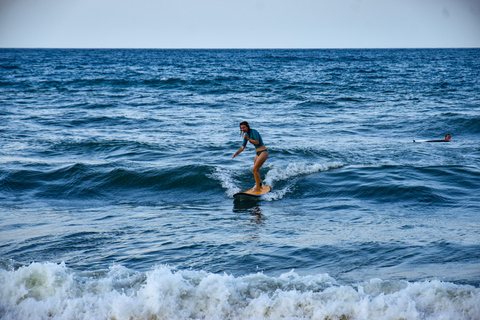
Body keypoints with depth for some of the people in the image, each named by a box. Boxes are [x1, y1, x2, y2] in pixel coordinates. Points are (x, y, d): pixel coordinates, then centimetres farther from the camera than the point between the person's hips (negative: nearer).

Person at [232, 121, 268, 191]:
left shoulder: (253, 132, -16)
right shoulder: (246, 135, 8)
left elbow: (257, 142, -25)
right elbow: (243, 147, 9)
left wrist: (247, 138, -20)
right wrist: (236, 153, -4)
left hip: (263, 152, -9)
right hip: (258, 153, 9)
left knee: (254, 169, -14)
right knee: (256, 170, 20)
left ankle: (258, 188, -7)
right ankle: (259, 185, 38)